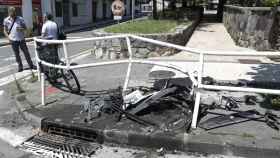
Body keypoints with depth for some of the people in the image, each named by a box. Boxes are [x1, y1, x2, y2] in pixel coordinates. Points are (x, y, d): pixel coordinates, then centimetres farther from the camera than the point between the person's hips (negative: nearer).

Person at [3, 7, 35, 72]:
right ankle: (20, 67, 18)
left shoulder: (20, 19, 0)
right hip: (13, 40, 0)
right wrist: (8, 37, -8)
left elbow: (25, 27, 5)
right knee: (17, 54, 7)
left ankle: (31, 65, 15)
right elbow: (5, 31, 6)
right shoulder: (6, 20, 1)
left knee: (26, 53, 5)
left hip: (21, 39, 0)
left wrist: (21, 29, -16)